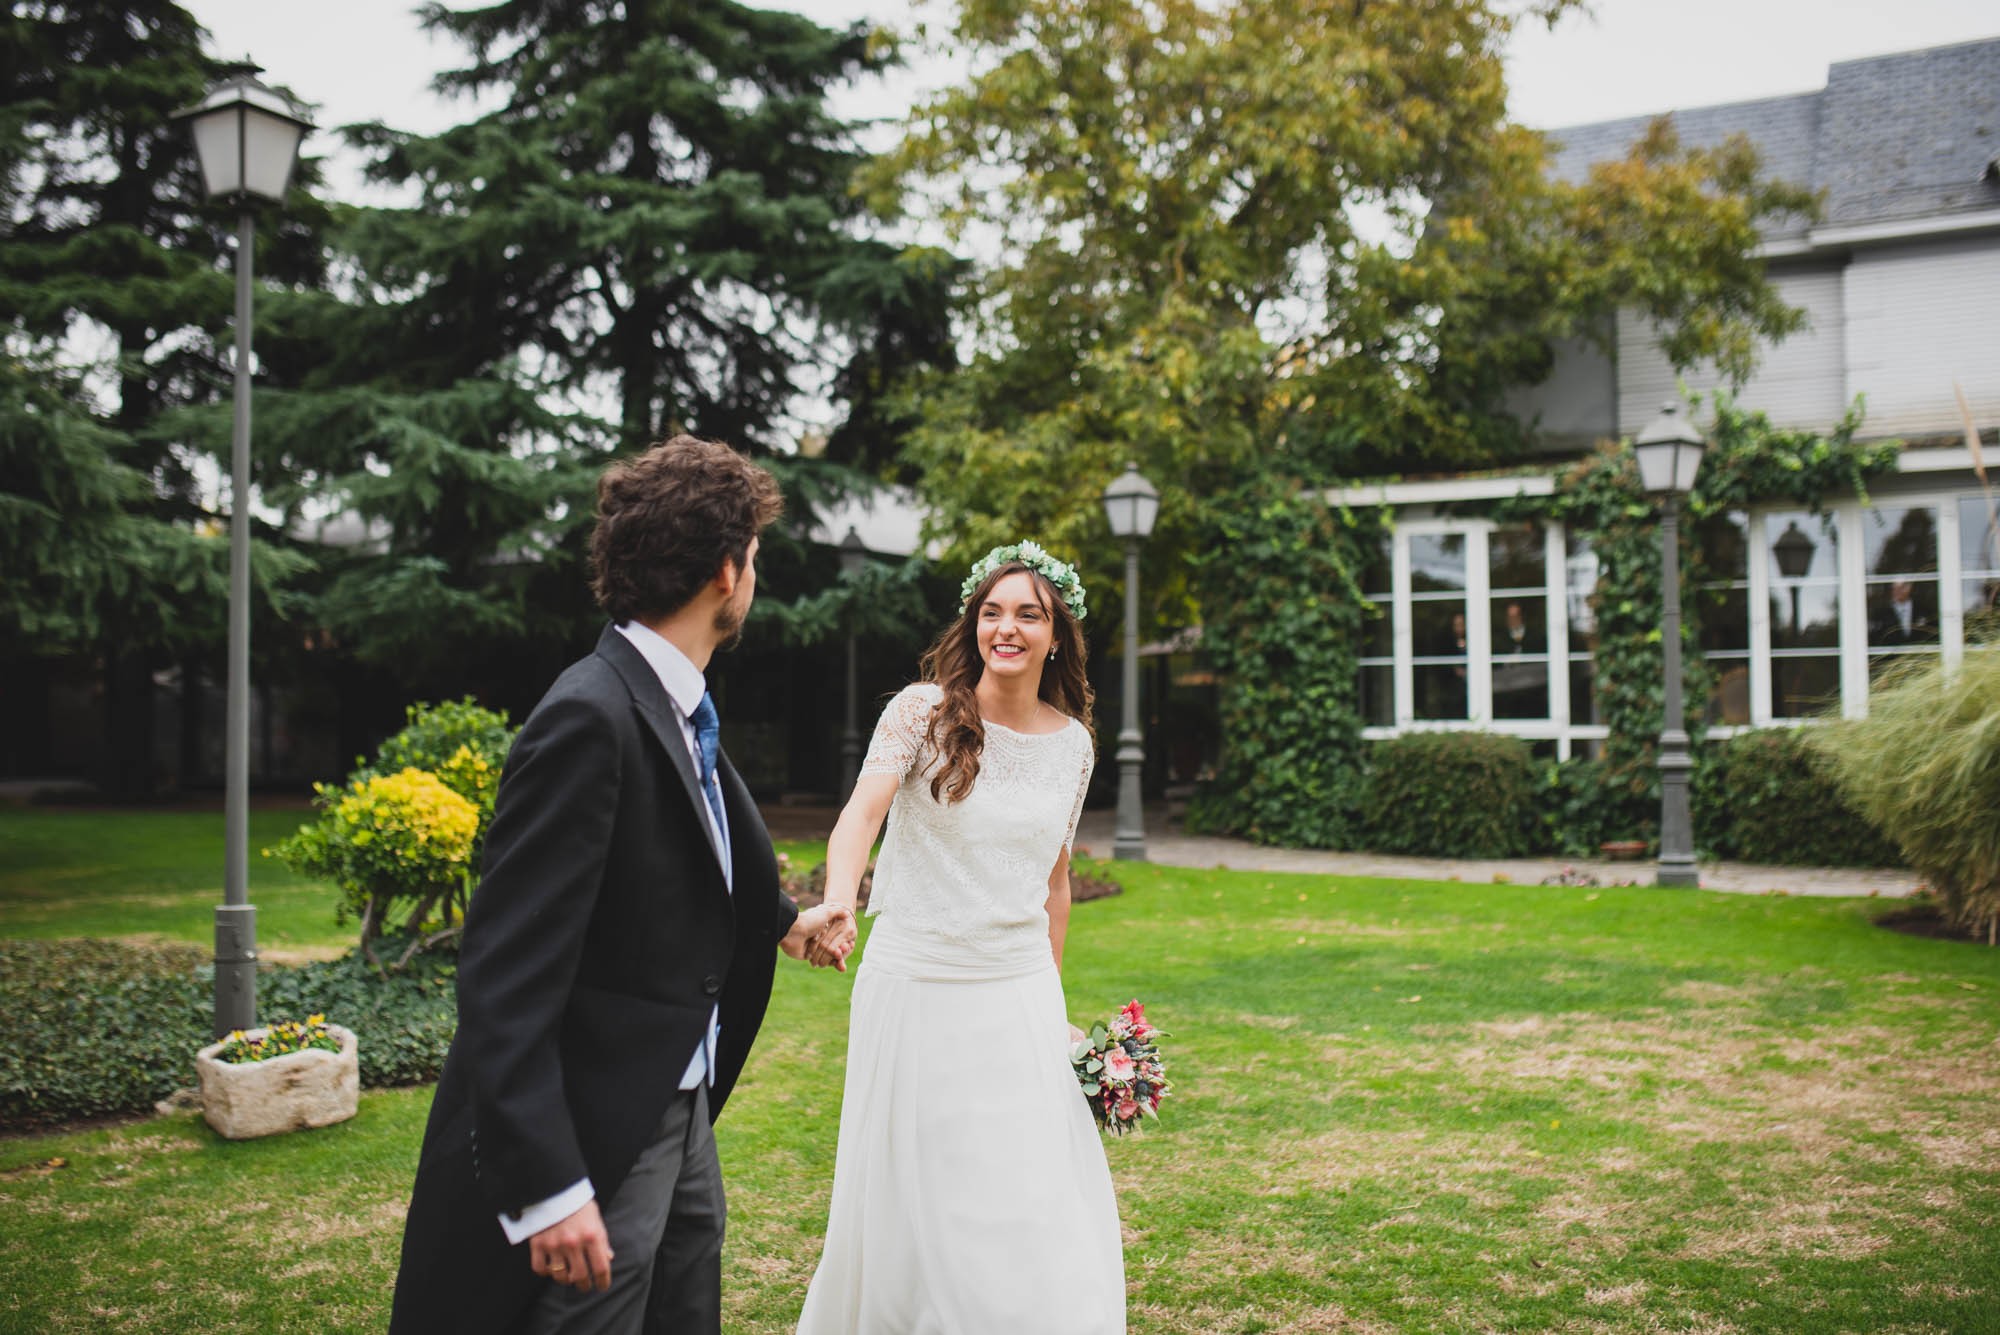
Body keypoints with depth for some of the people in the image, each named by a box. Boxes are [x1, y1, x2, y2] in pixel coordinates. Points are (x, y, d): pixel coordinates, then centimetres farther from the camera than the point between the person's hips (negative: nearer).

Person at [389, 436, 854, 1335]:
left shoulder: (676, 712, 5)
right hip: (593, 1147, -9)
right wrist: (545, 1189, -28)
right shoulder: (591, 718, -23)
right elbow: (505, 974, -25)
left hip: (682, 1121, 10)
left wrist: (782, 922, 36)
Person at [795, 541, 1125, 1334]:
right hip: (916, 983, -3)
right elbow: (863, 811, -24)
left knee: (1029, 1190, 3)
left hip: (1017, 989, 3)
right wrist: (838, 907, -43)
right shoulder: (925, 710, -8)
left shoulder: (1073, 742, 5)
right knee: (907, 1190, 8)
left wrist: (1051, 995, 16)